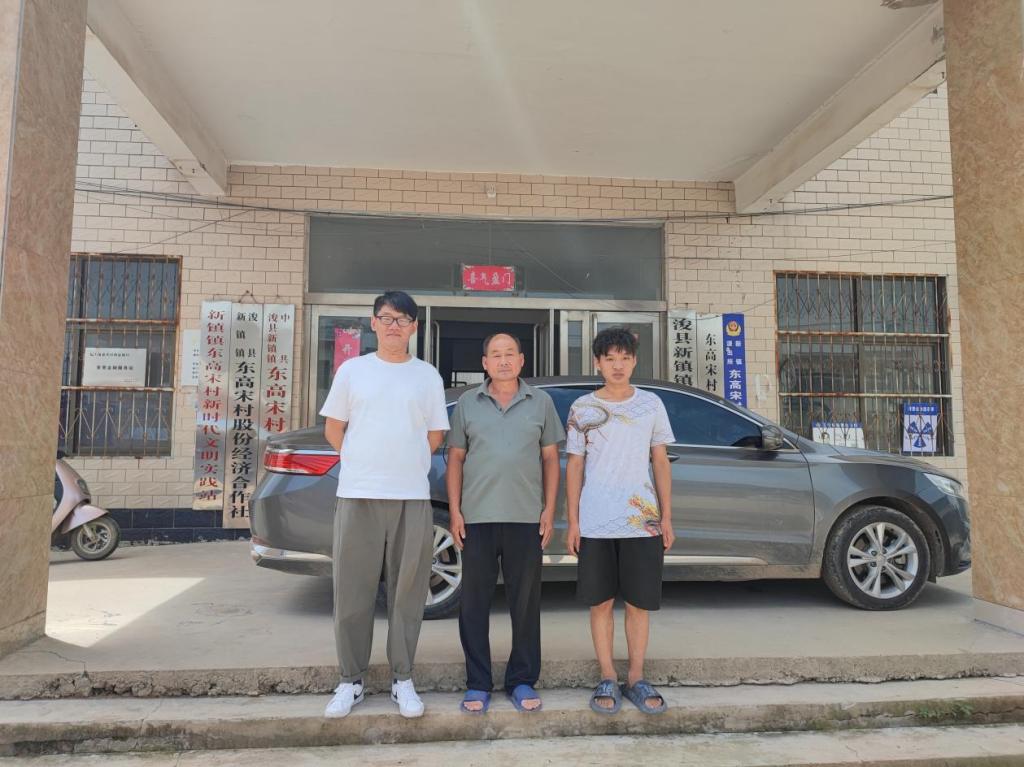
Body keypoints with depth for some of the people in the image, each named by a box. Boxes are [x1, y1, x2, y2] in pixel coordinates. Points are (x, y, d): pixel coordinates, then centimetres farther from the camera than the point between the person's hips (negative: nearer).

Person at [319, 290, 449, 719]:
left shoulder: (427, 376, 9)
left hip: (412, 497, 1)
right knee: (353, 593, 4)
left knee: (407, 593, 6)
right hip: (358, 495, 0)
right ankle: (351, 681, 18)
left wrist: (404, 464, 9)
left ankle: (402, 680, 19)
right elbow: (333, 429, 11)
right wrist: (363, 465, 9)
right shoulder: (352, 370, 7)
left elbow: (435, 435, 13)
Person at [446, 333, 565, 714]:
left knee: (525, 603, 7)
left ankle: (522, 681, 20)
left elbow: (551, 459, 9)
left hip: (527, 518, 0)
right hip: (477, 518, 0)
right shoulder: (468, 403, 8)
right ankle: (477, 684, 18)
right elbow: (455, 458, 8)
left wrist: (549, 510, 1)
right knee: (474, 603, 5)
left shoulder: (540, 403, 8)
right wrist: (454, 511, 0)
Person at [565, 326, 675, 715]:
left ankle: (636, 679, 19)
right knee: (601, 602, 6)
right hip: (595, 523, -1)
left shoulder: (651, 404, 6)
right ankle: (608, 679, 18)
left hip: (642, 521, 1)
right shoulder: (582, 408, 3)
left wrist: (666, 517, 4)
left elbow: (660, 461, 9)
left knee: (639, 603, 6)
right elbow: (575, 465, 4)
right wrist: (572, 520, -1)